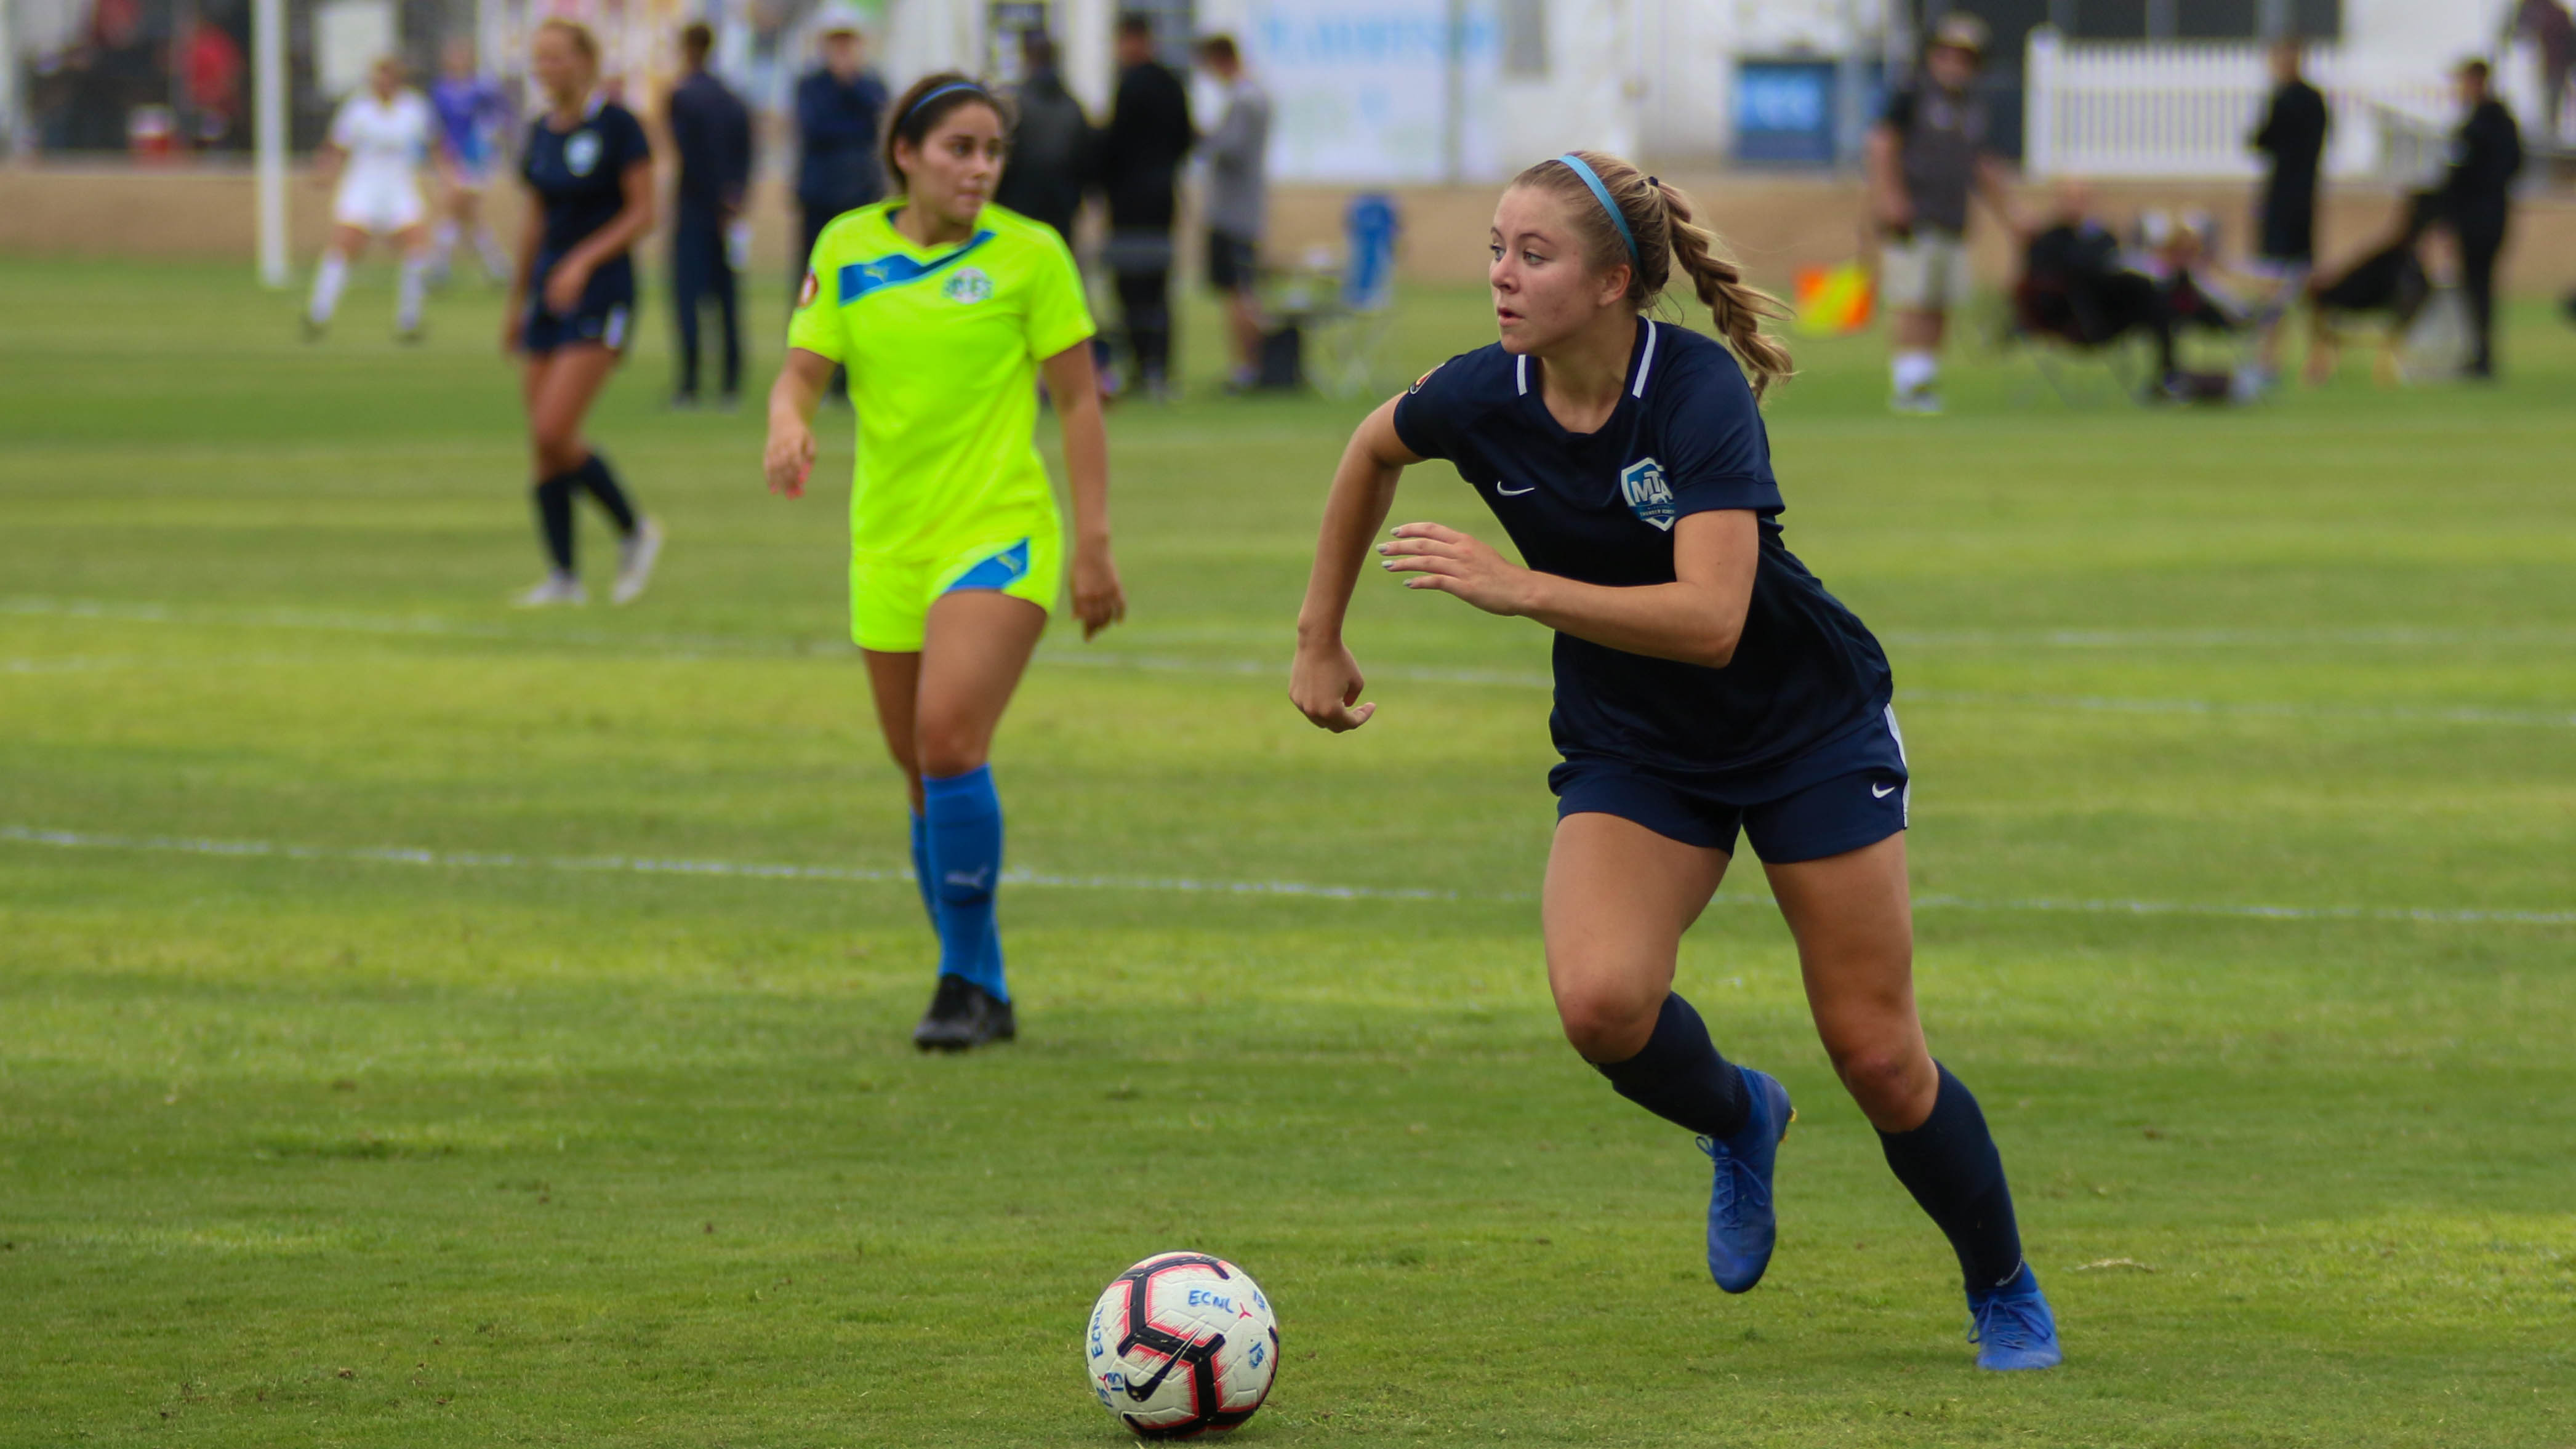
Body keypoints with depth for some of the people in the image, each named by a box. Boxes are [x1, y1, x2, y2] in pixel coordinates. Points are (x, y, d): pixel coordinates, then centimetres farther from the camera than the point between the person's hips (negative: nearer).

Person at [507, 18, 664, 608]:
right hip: (549, 291, 7)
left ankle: (634, 531, 3)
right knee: (542, 440, 2)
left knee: (554, 432, -17)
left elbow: (643, 213, -10)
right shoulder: (540, 133, 11)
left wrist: (584, 260, -21)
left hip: (601, 289, -7)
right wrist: (517, 305, 21)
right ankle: (563, 576, 9)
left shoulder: (617, 126, -9)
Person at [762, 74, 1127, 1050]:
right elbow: (802, 373, 4)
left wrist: (1094, 546, -4)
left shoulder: (1029, 256, -3)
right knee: (924, 781, 8)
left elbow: (1078, 403, 0)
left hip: (999, 536, -4)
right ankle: (982, 994, 21)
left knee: (949, 742, -22)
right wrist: (788, 426, -20)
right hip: (888, 547, 4)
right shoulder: (846, 248, 5)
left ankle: (968, 981, -13)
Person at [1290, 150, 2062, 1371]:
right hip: (1633, 752, 3)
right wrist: (1320, 638, 14)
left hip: (1808, 725, -3)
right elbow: (1374, 451, 11)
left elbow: (1710, 618, -38)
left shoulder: (1700, 392, -28)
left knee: (1877, 1055, -1)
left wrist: (1519, 590, -44)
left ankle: (2006, 1295, 25)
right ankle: (1738, 1121, 10)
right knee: (1601, 999, -24)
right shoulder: (1482, 399, -13)